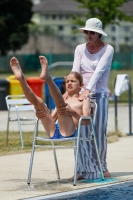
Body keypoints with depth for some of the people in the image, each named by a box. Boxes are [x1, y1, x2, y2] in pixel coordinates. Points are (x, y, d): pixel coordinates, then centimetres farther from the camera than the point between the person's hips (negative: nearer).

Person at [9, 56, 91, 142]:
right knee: (39, 101, -8)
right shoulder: (63, 100, 33)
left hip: (69, 133, -5)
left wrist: (73, 113, -17)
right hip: (53, 133, 5)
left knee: (60, 102, -25)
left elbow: (87, 121, 1)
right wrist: (43, 115, 1)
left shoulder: (84, 100, 17)